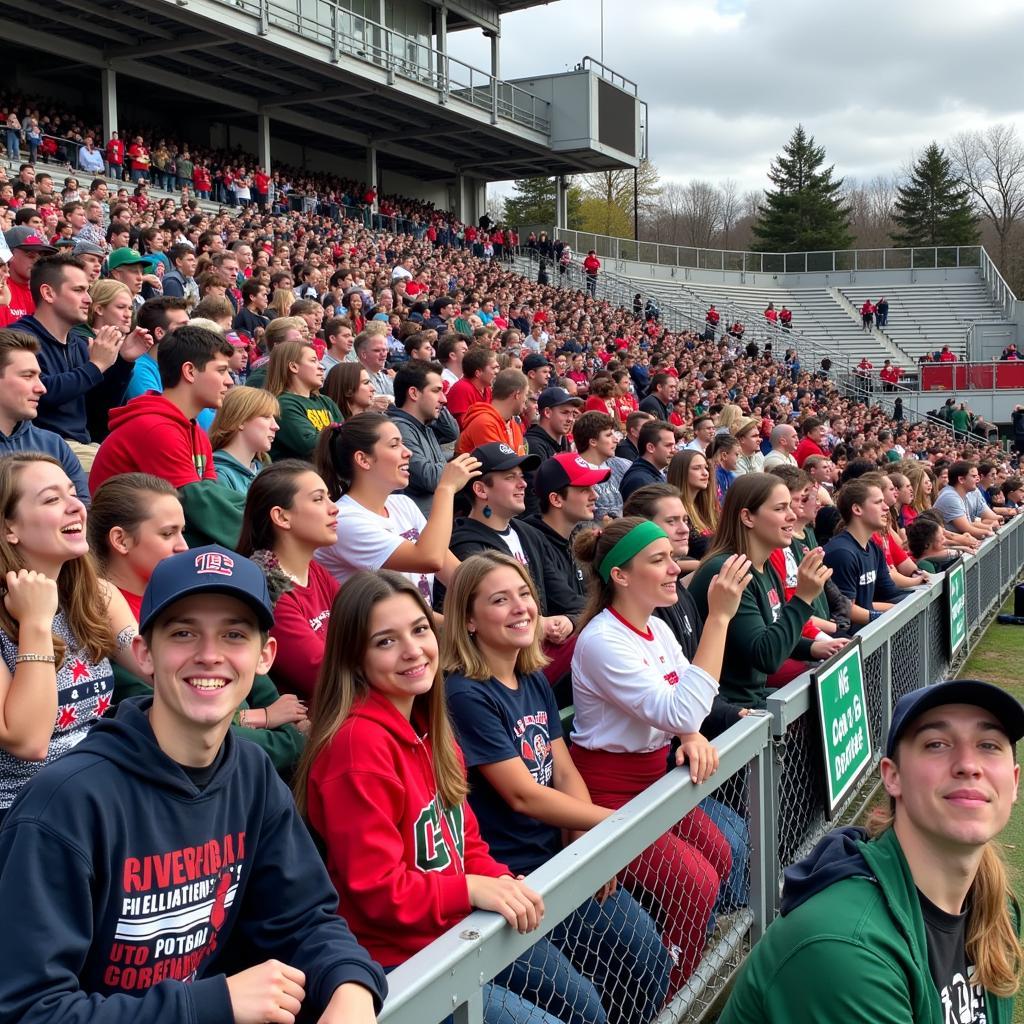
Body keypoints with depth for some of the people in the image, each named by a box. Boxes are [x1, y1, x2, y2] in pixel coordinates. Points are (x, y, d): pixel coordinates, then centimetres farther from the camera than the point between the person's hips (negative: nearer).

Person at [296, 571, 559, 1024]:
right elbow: (376, 889, -23)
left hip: (456, 930, 9)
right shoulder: (359, 741, -24)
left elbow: (464, 839, 9)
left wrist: (503, 883, -9)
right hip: (397, 961, -9)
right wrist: (472, 889, -27)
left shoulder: (428, 727, 5)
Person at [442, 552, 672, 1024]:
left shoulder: (535, 679, 6)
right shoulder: (465, 695, -19)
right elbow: (522, 795, -20)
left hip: (557, 858, 8)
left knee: (648, 953, 5)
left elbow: (565, 773, 6)